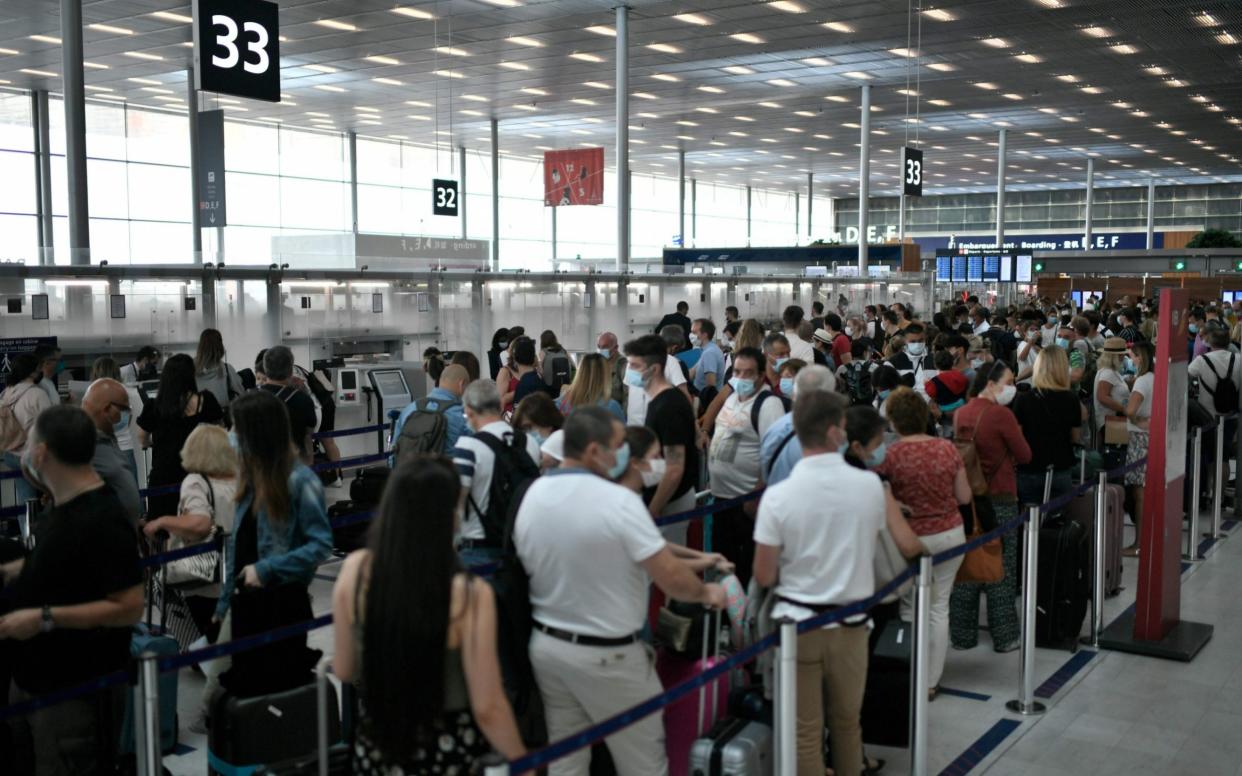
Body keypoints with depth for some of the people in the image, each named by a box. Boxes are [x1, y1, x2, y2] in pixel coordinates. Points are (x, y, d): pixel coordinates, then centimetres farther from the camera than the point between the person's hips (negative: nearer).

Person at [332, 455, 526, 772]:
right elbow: (487, 709, -18)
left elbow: (344, 670, 1)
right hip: (448, 748, -3)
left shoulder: (355, 569, -13)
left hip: (377, 743, 3)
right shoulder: (470, 594, -25)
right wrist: (522, 763, -2)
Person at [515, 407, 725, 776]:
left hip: (546, 644, 6)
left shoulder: (531, 496, -2)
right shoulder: (619, 501, -22)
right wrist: (706, 593, -1)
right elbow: (672, 578, -22)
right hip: (607, 655, -6)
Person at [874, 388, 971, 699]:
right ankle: (931, 681, 18)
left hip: (912, 539, -3)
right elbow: (965, 497, 2)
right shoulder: (947, 449, -4)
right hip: (951, 535, 3)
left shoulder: (889, 456, -14)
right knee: (939, 608, 11)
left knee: (911, 609, 10)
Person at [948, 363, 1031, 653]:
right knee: (1001, 571, 5)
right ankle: (1004, 637, 12)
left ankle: (962, 635, 16)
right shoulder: (1001, 414, -15)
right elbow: (1025, 455, -8)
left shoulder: (960, 414, 4)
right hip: (1000, 500, -6)